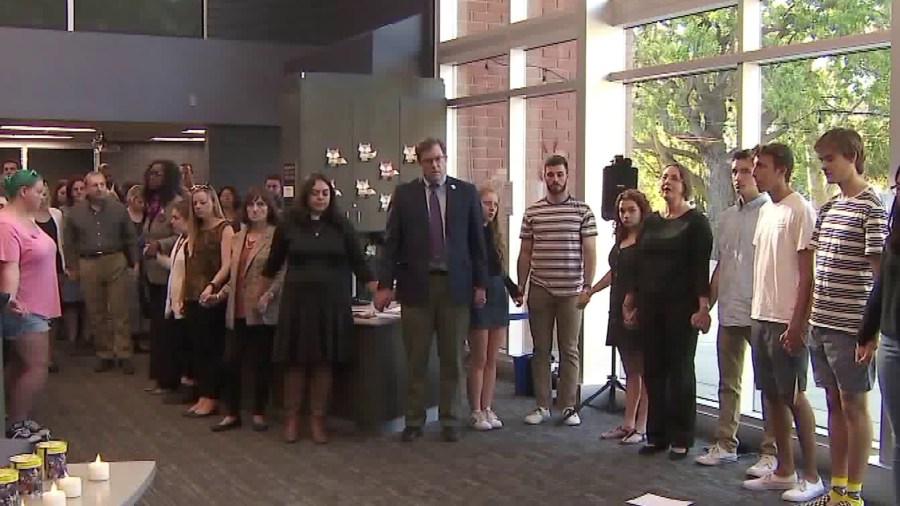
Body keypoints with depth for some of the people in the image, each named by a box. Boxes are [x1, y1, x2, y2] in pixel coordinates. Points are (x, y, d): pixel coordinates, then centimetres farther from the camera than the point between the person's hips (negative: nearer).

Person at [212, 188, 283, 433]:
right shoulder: (238, 237, 15)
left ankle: (259, 414, 17)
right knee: (230, 362, 4)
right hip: (237, 310, 6)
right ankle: (232, 413, 16)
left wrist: (268, 296, -21)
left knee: (260, 363, 4)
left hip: (262, 311, -6)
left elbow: (283, 273, -11)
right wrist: (221, 293, 9)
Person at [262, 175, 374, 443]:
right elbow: (273, 263, 12)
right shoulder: (289, 225, 1)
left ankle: (318, 421, 12)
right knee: (295, 361, 2)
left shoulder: (341, 225, 1)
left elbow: (358, 263, 3)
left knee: (324, 362, 2)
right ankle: (291, 419, 13)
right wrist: (261, 294, 18)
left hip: (332, 302, 0)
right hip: (297, 300, 0)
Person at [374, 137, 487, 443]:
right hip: (417, 284, 0)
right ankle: (414, 421, 16)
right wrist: (384, 284, -5)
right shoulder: (404, 194, 3)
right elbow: (391, 242, 1)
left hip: (455, 284, 1)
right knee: (416, 360, 6)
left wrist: (480, 283, 2)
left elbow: (477, 240, 6)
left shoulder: (466, 193, 4)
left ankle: (451, 421, 17)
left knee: (453, 360, 7)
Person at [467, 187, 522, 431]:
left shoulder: (494, 235, 13)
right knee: (479, 360, -2)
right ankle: (476, 412, 5)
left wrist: (514, 289, 11)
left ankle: (487, 409, 13)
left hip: (498, 299, 7)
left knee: (492, 360, 8)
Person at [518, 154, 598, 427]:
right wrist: (520, 285, 5)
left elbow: (590, 251, 0)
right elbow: (525, 252, 10)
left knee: (569, 350, 4)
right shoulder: (532, 212, 7)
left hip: (571, 291, -2)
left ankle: (568, 407, 11)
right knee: (541, 349, 6)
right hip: (539, 290, 2)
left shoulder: (582, 211, 1)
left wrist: (587, 287, -6)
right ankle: (542, 406, 14)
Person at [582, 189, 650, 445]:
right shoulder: (620, 241, 15)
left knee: (643, 370, -2)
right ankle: (628, 423, 16)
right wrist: (590, 292, 29)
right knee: (630, 370, 12)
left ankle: (642, 427, 2)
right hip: (620, 309, 8)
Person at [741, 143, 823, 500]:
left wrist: (797, 324, -18)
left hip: (786, 322, -8)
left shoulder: (800, 211, -12)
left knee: (793, 396, -3)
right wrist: (756, 313, 14)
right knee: (771, 395, 12)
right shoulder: (765, 211, 14)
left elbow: (807, 274, -15)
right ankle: (784, 471, 21)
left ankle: (811, 477, 8)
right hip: (760, 318, 8)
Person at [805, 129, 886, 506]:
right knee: (834, 404, 13)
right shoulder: (828, 208, 13)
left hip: (850, 327, -7)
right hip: (820, 324, 7)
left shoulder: (872, 209, -10)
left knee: (854, 405, 1)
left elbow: (881, 273, -13)